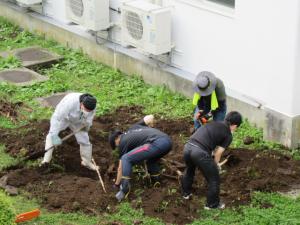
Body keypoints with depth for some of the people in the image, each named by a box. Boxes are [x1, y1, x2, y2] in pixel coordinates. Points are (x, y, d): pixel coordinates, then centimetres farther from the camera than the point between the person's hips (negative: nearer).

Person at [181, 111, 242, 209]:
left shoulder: (214, 124, 24)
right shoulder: (228, 135, 6)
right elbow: (218, 153, 4)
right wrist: (215, 165, 23)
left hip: (187, 147, 7)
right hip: (200, 152, -7)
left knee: (189, 171, 37)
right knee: (214, 179, 14)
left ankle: (186, 193, 55)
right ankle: (212, 204, 26)